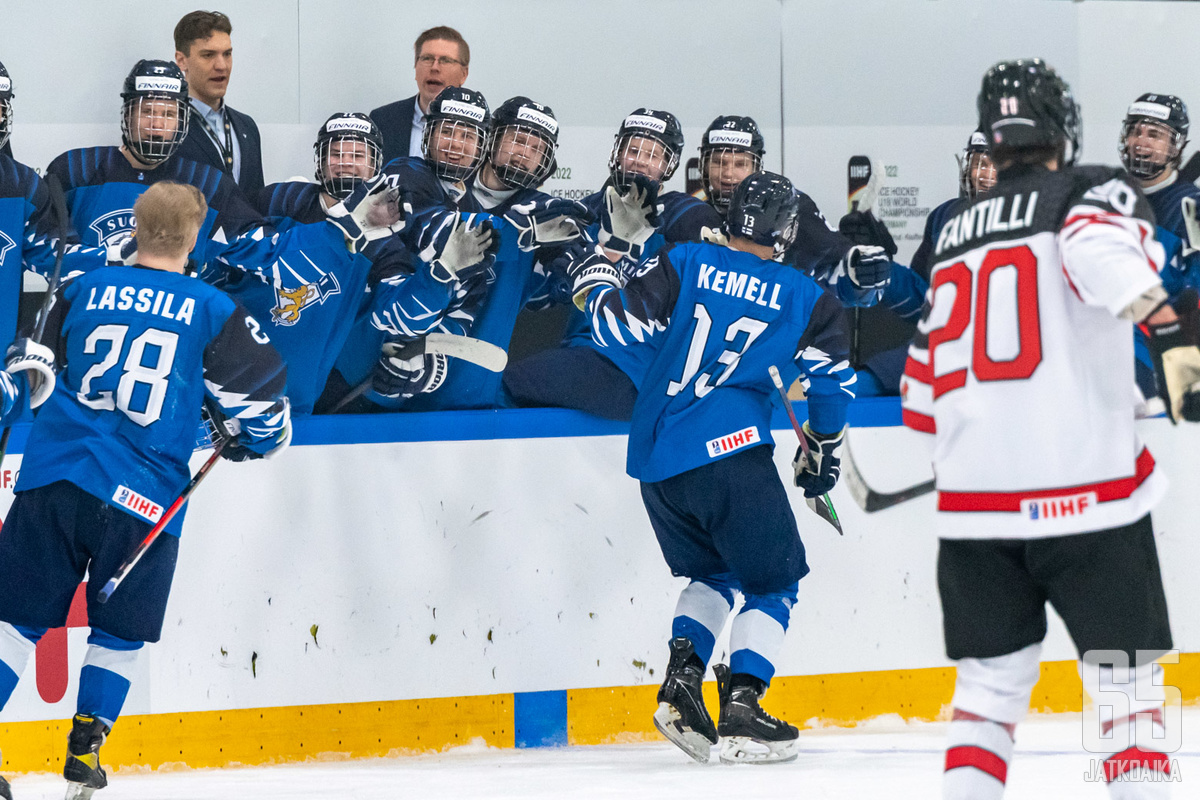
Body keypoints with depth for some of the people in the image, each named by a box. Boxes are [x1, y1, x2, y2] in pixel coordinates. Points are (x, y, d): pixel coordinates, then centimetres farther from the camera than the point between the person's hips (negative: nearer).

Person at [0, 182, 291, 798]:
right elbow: (258, 395, 8)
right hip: (143, 498, -2)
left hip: (52, 477, 2)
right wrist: (254, 440, 27)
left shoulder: (82, 290, 8)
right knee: (119, 633, 16)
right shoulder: (213, 312, 2)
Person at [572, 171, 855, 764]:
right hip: (728, 451, -4)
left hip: (653, 461, 4)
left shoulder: (684, 265, 6)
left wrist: (598, 280, 19)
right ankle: (741, 706, -6)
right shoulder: (805, 298, 5)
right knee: (772, 580, 9)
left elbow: (617, 326, -1)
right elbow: (831, 383, 4)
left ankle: (680, 679, 5)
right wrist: (820, 454, 20)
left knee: (713, 572, 24)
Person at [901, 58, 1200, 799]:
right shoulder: (1094, 192, 1)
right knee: (1126, 677, 6)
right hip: (1087, 487, -4)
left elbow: (924, 393, 24)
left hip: (975, 499, 5)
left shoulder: (956, 231, 18)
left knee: (993, 678, 13)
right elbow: (1104, 252, -25)